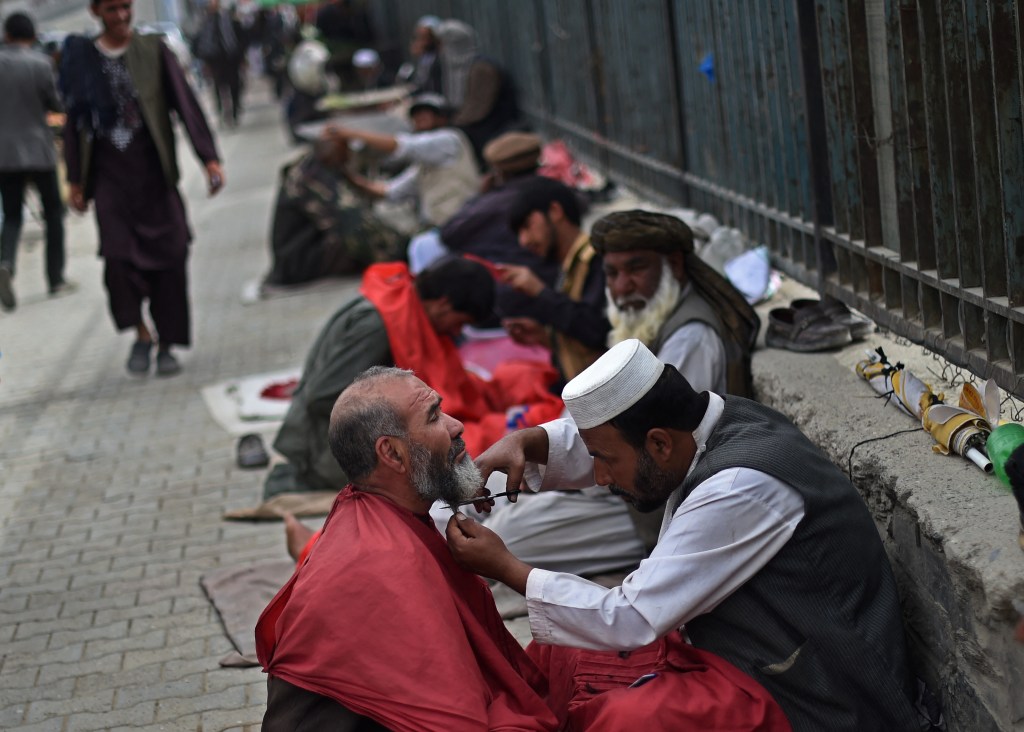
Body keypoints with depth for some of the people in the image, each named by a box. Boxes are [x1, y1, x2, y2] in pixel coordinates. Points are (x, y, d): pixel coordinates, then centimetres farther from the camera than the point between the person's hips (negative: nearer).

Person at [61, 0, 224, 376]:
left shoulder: (153, 50, 3)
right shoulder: (81, 58, 6)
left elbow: (185, 102, -1)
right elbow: (74, 121, 11)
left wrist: (209, 158, -10)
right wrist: (75, 180, 9)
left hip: (153, 171, 0)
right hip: (109, 174, 0)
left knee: (169, 257, -2)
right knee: (117, 254, -13)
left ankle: (166, 344, 12)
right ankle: (140, 332, 8)